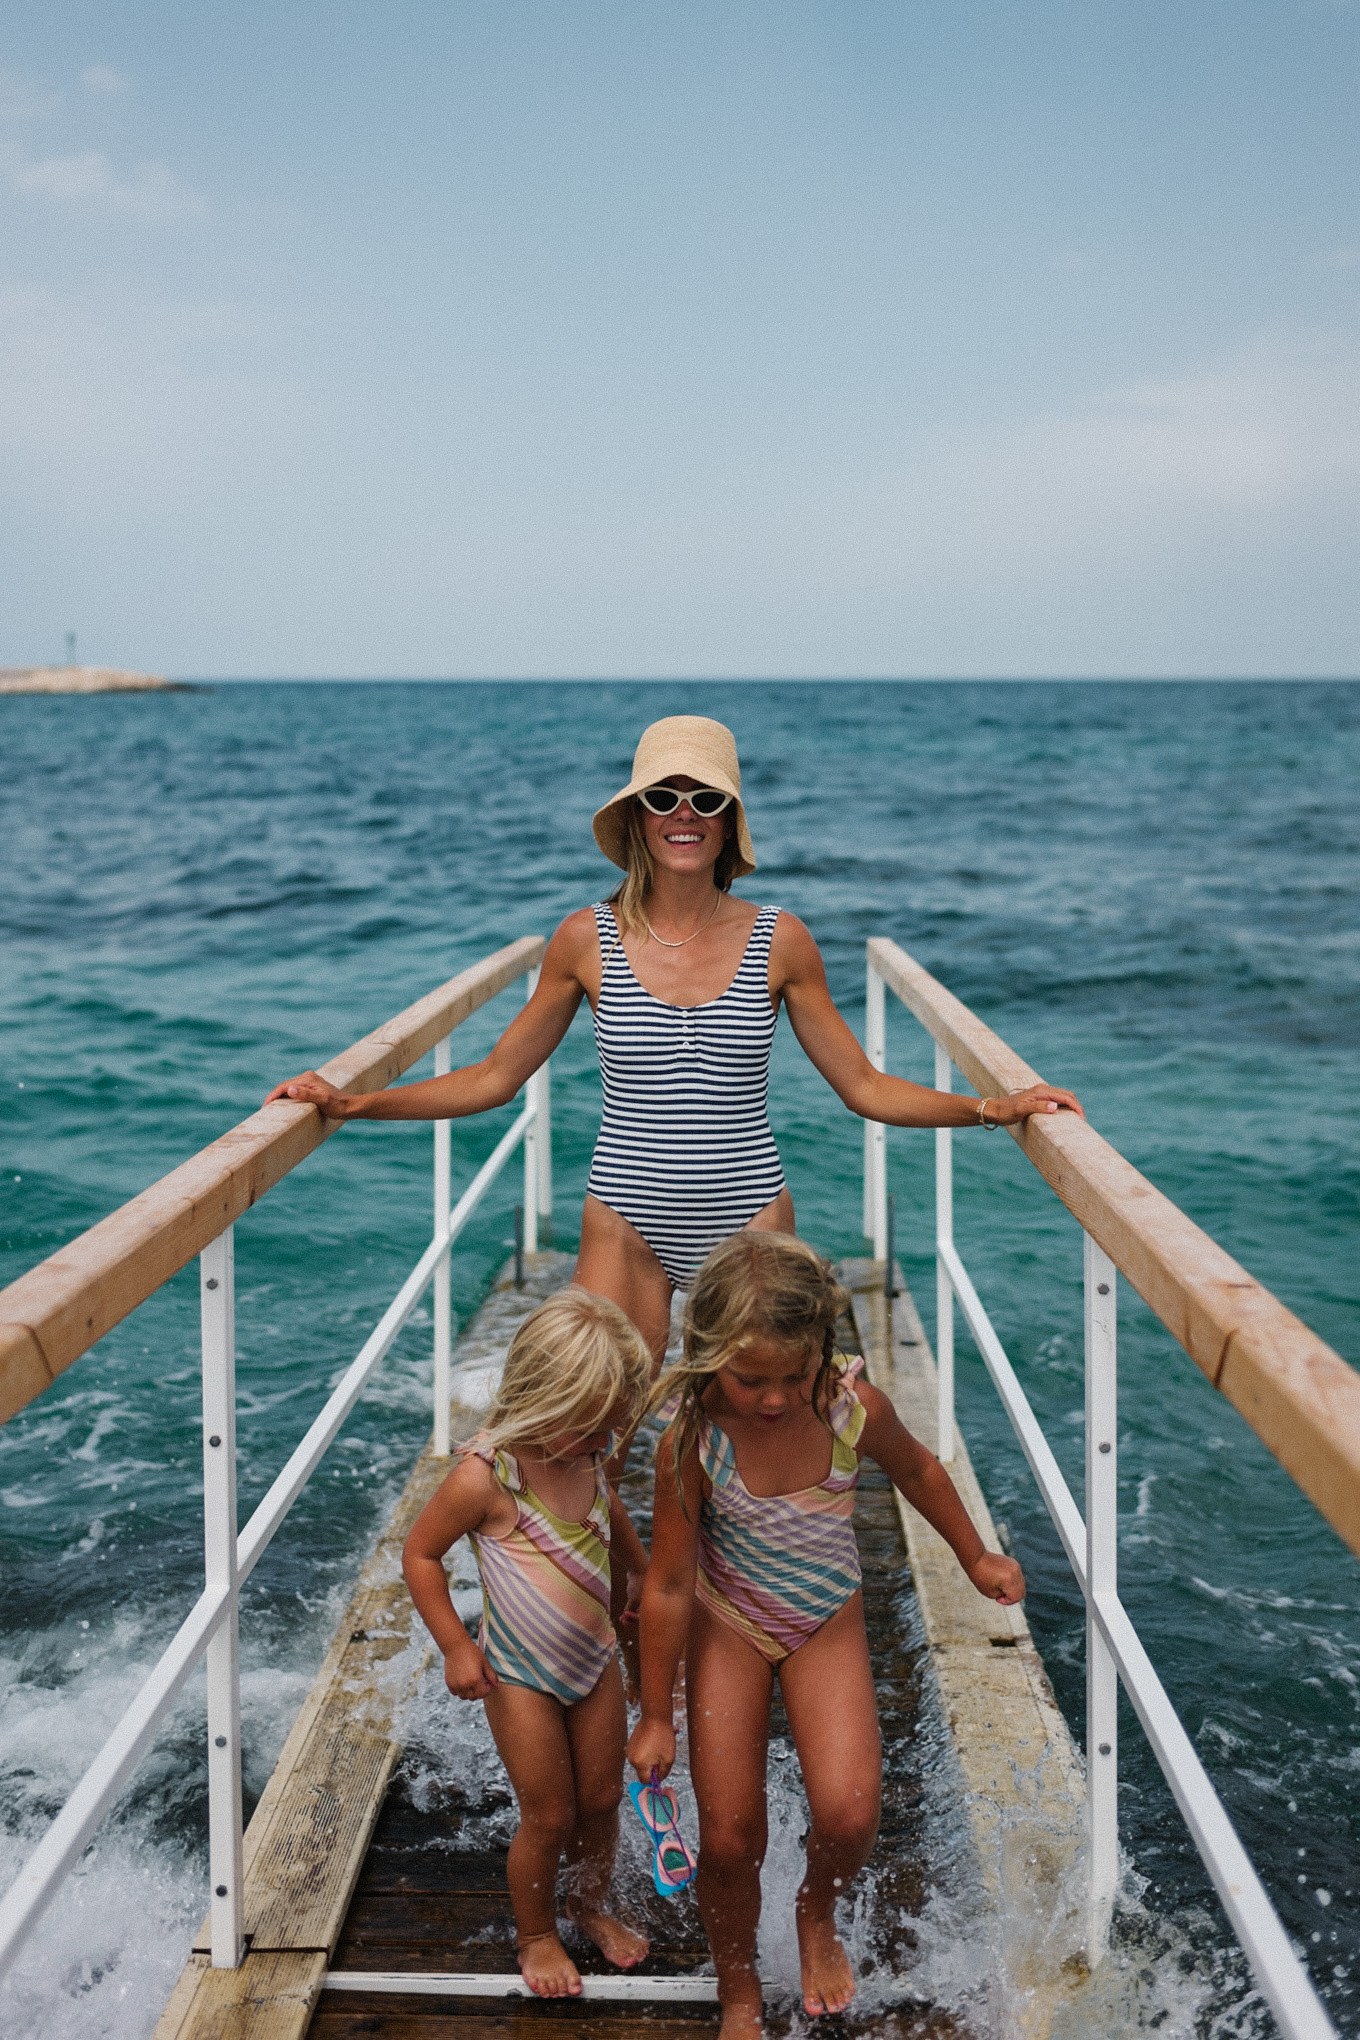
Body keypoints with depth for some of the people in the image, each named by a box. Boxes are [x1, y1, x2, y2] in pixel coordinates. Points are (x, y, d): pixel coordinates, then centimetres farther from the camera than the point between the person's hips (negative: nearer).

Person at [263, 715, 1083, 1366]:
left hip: (750, 1220, 1)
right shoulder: (588, 940, -1)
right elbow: (493, 1078, 6)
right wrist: (355, 1103, -1)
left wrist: (989, 1107, -7)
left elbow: (866, 1087, 5)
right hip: (627, 1222, 0)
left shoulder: (779, 942, -1)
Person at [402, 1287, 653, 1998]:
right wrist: (455, 1647, -15)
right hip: (521, 1676, -5)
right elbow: (420, 1552, -15)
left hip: (595, 1660, 6)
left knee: (602, 1798, 16)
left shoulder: (588, 1455, -8)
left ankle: (590, 1905, 43)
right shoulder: (485, 1476, -28)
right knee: (549, 1815, 5)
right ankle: (535, 1935, 31)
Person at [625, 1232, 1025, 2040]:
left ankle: (818, 1913, 19)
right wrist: (656, 1716, -7)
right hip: (727, 1624, -1)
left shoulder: (855, 1408, -24)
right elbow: (669, 1586, -16)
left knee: (848, 1814, -17)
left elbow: (917, 1471, 1)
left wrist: (975, 1558, 14)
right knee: (729, 1838, 1)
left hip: (827, 1623, 1)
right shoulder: (693, 1441, -28)